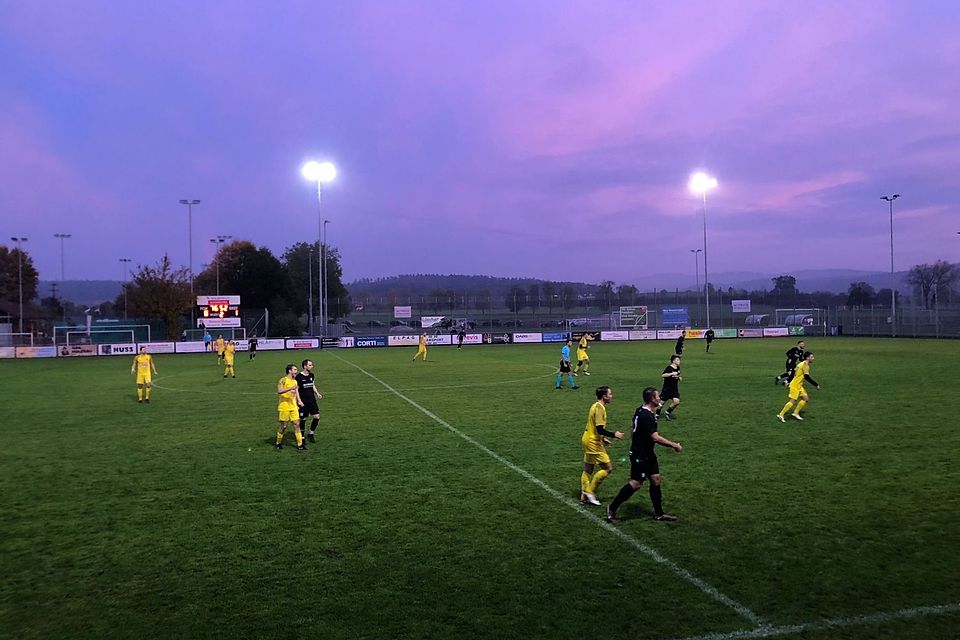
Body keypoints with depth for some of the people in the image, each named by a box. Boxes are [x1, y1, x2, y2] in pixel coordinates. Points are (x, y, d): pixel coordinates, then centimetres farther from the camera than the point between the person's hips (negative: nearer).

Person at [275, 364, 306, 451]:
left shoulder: (294, 381, 13)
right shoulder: (283, 380, -9)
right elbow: (279, 391, -22)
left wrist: (299, 401, 13)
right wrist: (290, 388, -30)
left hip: (293, 406, 6)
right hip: (284, 407, -6)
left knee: (297, 424, -1)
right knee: (283, 426, 2)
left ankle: (300, 445, 1)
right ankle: (278, 443, 21)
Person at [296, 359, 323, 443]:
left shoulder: (311, 375, 8)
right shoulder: (299, 376, -10)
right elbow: (296, 389, -8)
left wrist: (317, 393, 5)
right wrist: (299, 401, -14)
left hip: (312, 400, 5)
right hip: (303, 402, -5)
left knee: (317, 417, -2)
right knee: (303, 419, 2)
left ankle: (310, 434, 16)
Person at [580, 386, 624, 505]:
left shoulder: (596, 406, 10)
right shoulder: (599, 408, -20)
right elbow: (600, 429, -25)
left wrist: (602, 438, 22)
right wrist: (614, 434, -15)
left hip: (587, 440, 10)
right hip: (593, 443, -10)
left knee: (588, 470, 16)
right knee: (608, 468, -4)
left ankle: (584, 496, 22)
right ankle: (590, 492, 2)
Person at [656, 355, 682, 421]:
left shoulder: (678, 368, 7)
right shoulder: (669, 368, -16)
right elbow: (663, 375, -29)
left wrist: (679, 378, 7)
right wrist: (672, 374, -35)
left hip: (674, 388, 6)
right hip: (667, 388, -6)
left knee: (676, 402, -12)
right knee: (662, 402, 3)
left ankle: (668, 413, 10)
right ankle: (657, 414, 25)